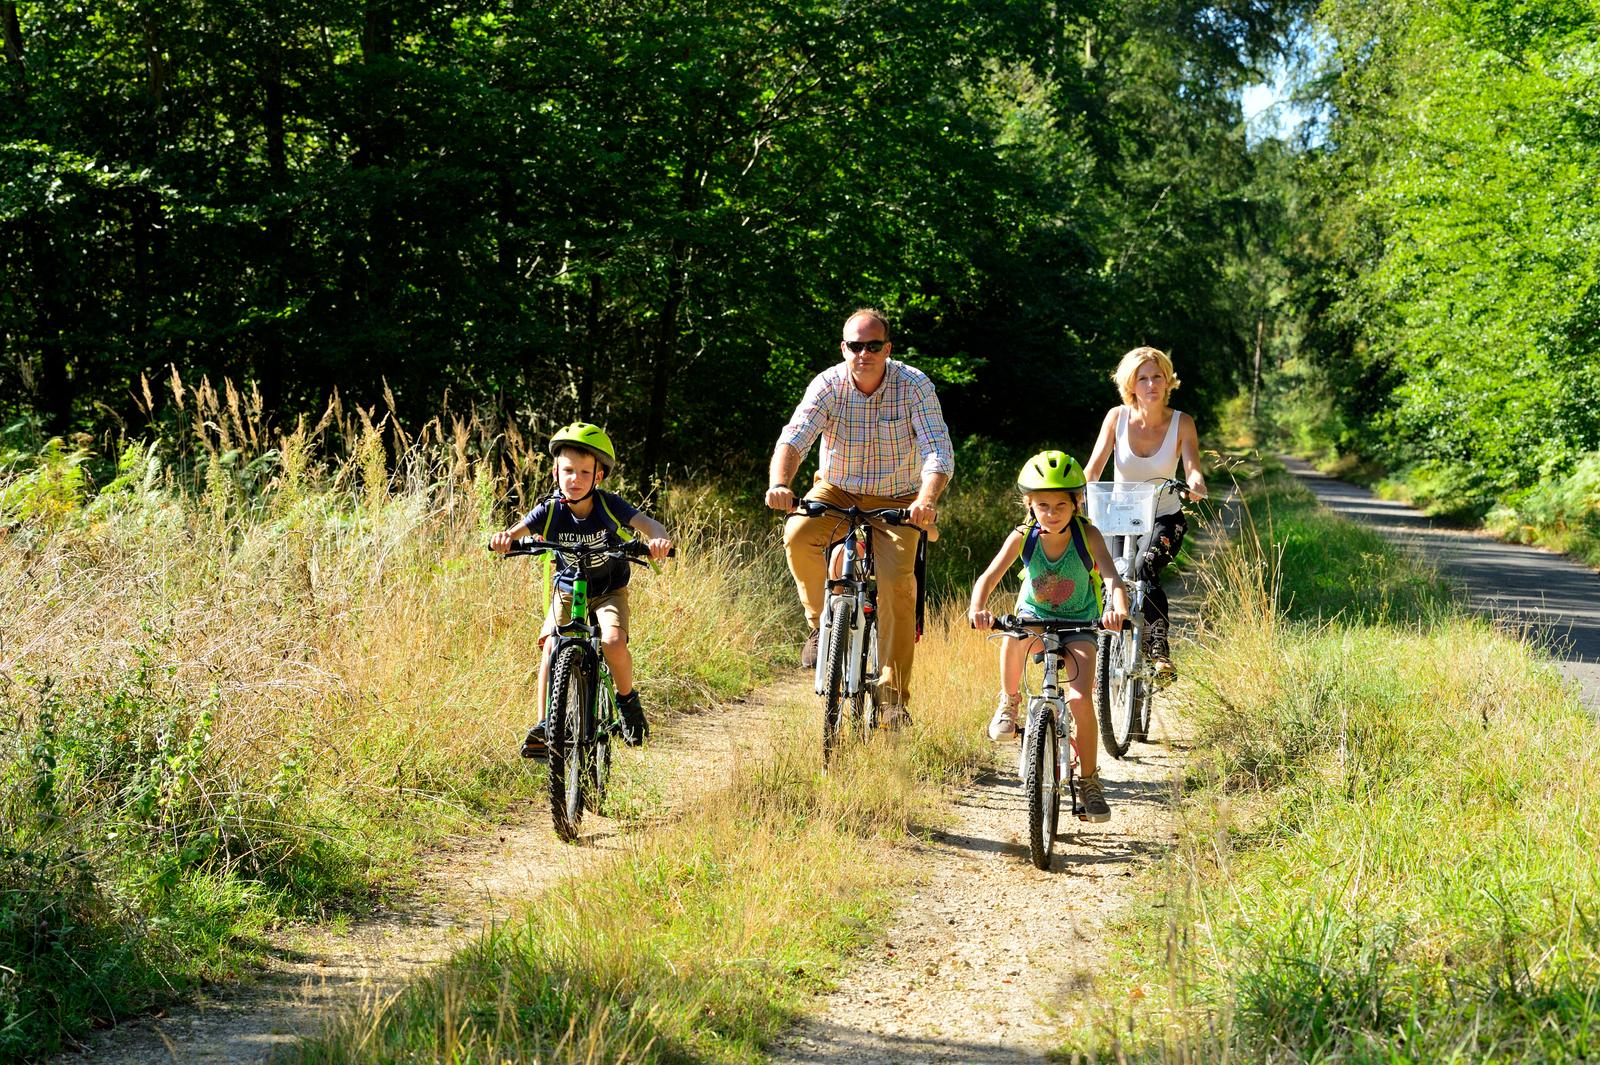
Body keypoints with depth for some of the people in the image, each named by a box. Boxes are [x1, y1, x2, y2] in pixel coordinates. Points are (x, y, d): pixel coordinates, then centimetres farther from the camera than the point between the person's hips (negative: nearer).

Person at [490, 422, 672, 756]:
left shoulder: (609, 506, -21)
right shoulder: (551, 509, -17)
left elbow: (648, 524, -32)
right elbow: (519, 530, -30)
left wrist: (659, 539, -56)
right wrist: (504, 537, -55)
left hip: (609, 590, -2)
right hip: (567, 589, 2)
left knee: (613, 642, -26)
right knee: (551, 646, -18)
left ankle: (627, 699, 2)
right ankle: (543, 725, -11)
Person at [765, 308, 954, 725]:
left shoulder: (914, 386, -17)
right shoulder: (827, 385, -14)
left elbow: (939, 451, -26)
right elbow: (793, 439, -26)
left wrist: (926, 501, -45)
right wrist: (779, 484, -47)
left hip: (895, 502, -1)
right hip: (837, 492, 1)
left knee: (897, 580, -23)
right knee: (797, 536, -30)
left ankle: (894, 691, -11)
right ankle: (821, 622, -3)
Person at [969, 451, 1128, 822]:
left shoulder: (1087, 536, -19)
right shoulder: (1023, 537, -15)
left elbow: (1112, 579, -31)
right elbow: (989, 577, -24)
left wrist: (1117, 609, -54)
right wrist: (978, 607, -46)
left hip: (1078, 626, -1)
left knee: (1080, 698, -20)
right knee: (1015, 635, -37)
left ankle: (1090, 781, 0)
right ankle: (1009, 702, -9)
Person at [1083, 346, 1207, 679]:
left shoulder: (1181, 423, -9)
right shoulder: (1117, 417, -8)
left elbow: (1192, 467, -21)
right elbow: (1094, 467, -14)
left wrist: (1195, 481, -45)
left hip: (1165, 518, -2)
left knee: (1146, 567, -31)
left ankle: (1160, 650, -26)